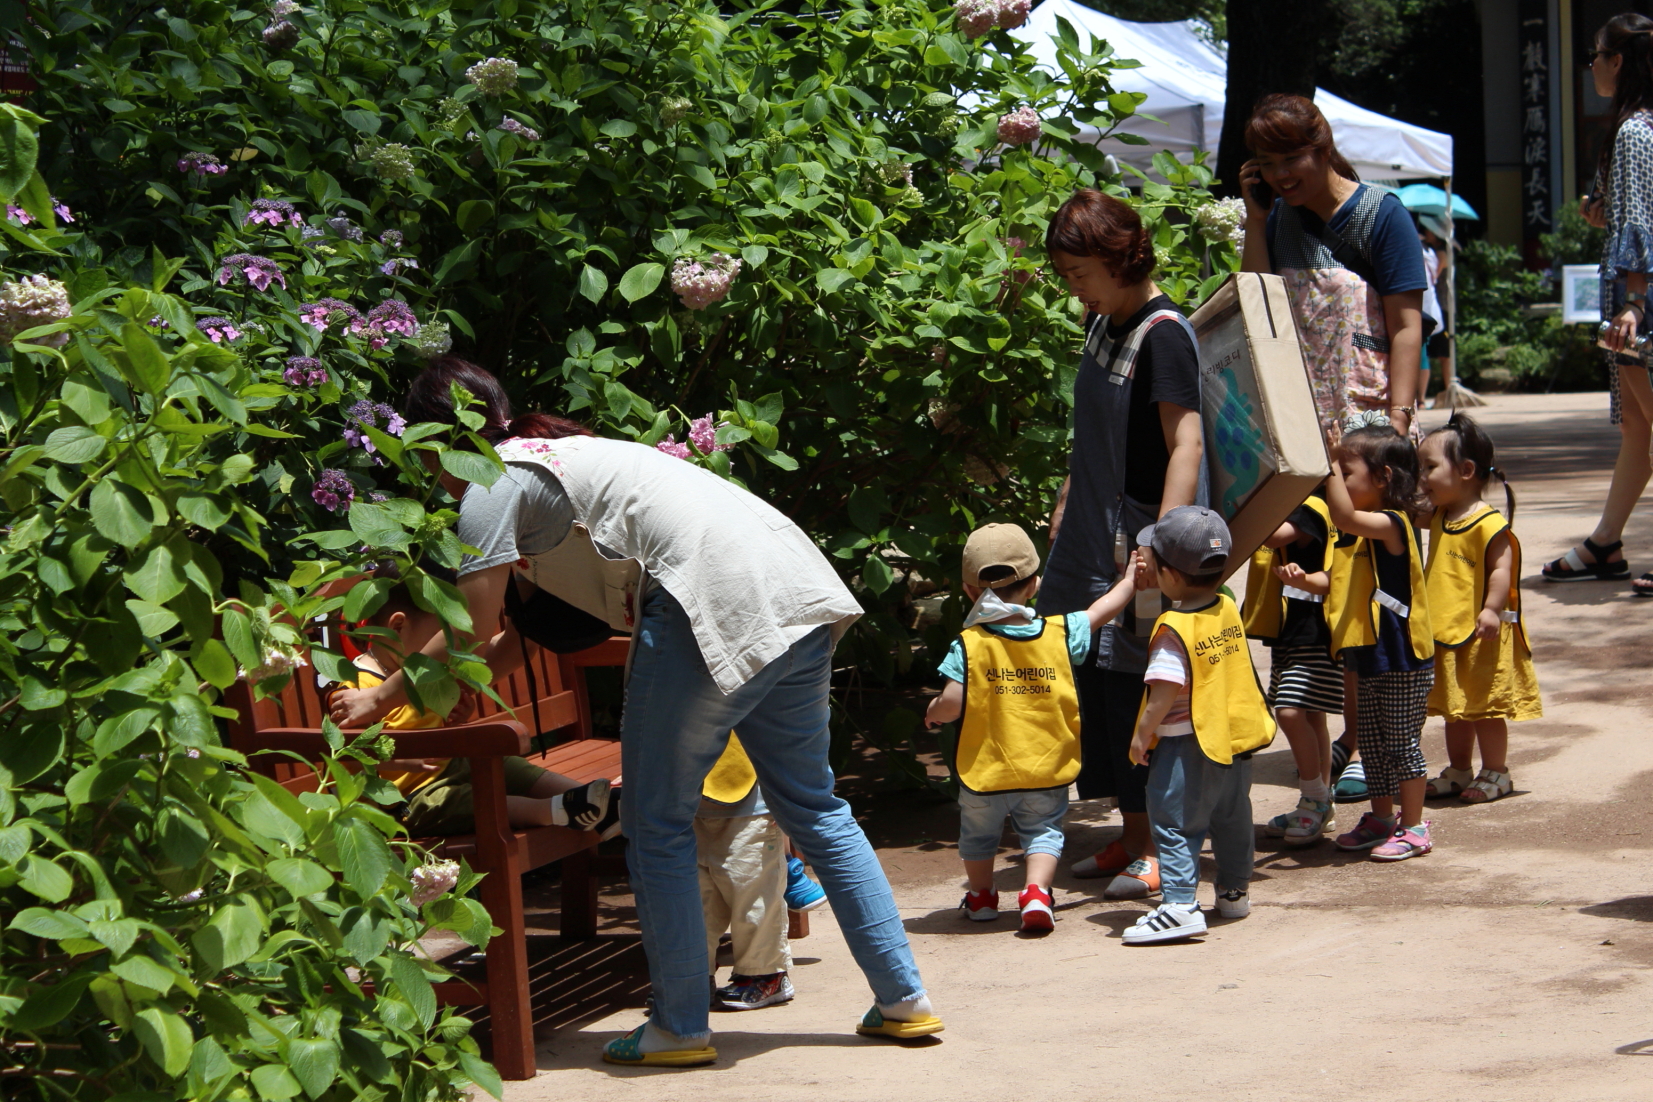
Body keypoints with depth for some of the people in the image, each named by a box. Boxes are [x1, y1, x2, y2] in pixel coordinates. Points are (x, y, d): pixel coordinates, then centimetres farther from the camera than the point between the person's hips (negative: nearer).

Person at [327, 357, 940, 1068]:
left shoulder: (491, 488, 2)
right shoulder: (555, 456, 31)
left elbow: (469, 639, 2)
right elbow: (528, 630, 36)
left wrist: (379, 700, 15)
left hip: (714, 602, -9)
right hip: (797, 598, 9)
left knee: (658, 824, 3)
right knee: (813, 808, 17)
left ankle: (680, 1029, 8)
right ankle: (903, 1001, 19)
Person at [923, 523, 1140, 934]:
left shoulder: (968, 645, -17)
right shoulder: (1061, 634, -8)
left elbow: (951, 704, -23)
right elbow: (1101, 611, 9)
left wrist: (932, 712, 0)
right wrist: (1130, 580, 26)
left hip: (985, 770, -1)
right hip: (1046, 770, 1)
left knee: (978, 831, 22)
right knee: (1043, 829, 16)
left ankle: (981, 896, 37)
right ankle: (1036, 893, -5)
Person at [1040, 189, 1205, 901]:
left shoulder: (1163, 334, -15)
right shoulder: (1101, 323, 12)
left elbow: (1186, 443, -21)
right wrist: (1067, 502, 25)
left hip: (1139, 540, -9)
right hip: (1093, 538, 9)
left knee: (1135, 686, -6)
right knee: (1098, 683, 11)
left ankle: (1161, 849, 2)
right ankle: (1132, 837, 21)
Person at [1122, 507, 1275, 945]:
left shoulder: (1173, 629, -21)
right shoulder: (1228, 610, 2)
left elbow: (1165, 693, -25)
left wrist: (1142, 735, -15)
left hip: (1189, 745, -8)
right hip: (1236, 738, 8)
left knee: (1175, 823, -3)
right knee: (1231, 816, 21)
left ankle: (1180, 905, -12)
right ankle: (1235, 892, 35)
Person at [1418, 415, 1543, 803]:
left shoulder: (1489, 524, -17)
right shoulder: (1438, 519, 9)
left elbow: (1501, 568, -21)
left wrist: (1491, 610, -29)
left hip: (1482, 637, -8)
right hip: (1445, 632, 8)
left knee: (1485, 706, 1)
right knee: (1454, 707, 17)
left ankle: (1495, 773, 12)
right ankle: (1459, 771, 28)